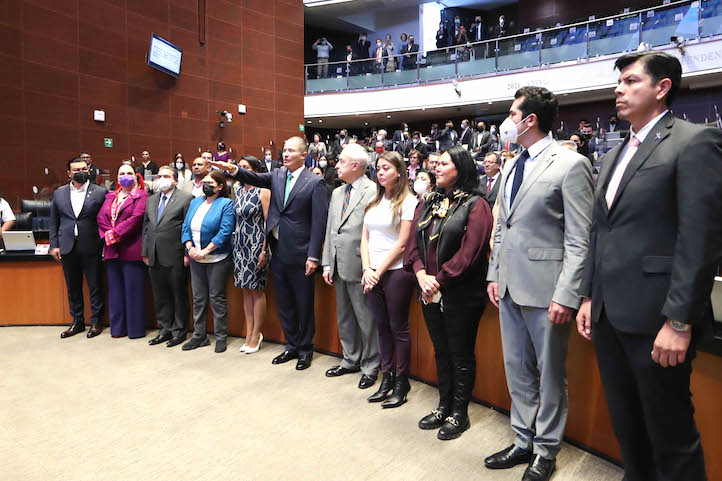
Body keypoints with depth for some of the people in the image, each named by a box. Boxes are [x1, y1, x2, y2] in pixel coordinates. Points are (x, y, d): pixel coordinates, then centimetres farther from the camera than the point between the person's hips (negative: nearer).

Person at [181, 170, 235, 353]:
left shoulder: (226, 204, -6)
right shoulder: (195, 202, 14)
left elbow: (225, 232, -16)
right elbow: (185, 227, 10)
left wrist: (205, 251, -18)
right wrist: (190, 247, -7)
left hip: (217, 259, -6)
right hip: (196, 260, 6)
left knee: (217, 297, 0)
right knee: (198, 297, 10)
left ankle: (221, 337, 12)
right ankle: (199, 336, 20)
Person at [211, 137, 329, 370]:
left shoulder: (314, 182, -8)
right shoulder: (277, 176, 11)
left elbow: (319, 221, -11)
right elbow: (255, 178, -2)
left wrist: (313, 256, -15)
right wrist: (234, 170, -23)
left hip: (299, 255, -6)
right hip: (278, 252, 6)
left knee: (304, 305, 7)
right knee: (284, 304, 15)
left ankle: (305, 349, 24)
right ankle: (291, 346, 31)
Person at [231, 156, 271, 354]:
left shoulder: (263, 191, -9)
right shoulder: (236, 188, 10)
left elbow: (269, 222, -12)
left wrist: (265, 250, -16)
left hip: (256, 244, -7)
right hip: (240, 244, 7)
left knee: (257, 290, 1)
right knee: (246, 290, 11)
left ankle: (256, 335, 13)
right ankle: (249, 334, 21)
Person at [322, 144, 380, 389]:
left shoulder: (373, 191, -11)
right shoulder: (337, 193, 14)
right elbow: (330, 229, 15)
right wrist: (327, 263, 10)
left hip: (359, 267, -8)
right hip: (339, 266, 8)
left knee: (366, 319, 4)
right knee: (344, 317, 18)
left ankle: (370, 367, 21)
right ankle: (351, 360, 35)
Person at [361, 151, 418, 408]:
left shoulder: (407, 201, -5)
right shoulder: (374, 201, 14)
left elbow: (402, 243, -10)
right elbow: (365, 238, 11)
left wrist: (379, 271, -11)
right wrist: (367, 269, -2)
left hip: (396, 271, -6)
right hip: (372, 273, 6)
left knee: (398, 328, 3)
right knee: (382, 326, 12)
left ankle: (401, 382, 16)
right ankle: (386, 378, 23)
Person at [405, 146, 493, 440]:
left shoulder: (475, 205, -8)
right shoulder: (428, 204, 12)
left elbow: (470, 251, -18)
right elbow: (413, 242, 6)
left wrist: (439, 280, -17)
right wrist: (421, 273, -11)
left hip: (460, 294, -6)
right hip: (430, 292, 6)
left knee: (461, 355, 7)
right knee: (440, 351, 17)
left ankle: (459, 413, 23)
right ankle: (444, 406, 33)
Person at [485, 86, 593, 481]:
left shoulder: (570, 165, -9)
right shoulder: (512, 167, 14)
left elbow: (579, 240, -13)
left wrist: (566, 295, -17)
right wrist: (494, 275, 12)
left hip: (545, 288, -7)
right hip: (510, 286, 7)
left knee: (550, 372, 10)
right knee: (517, 369, 17)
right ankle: (523, 441, 35)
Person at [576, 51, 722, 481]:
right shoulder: (615, 154, 16)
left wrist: (679, 321, -17)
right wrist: (589, 297, 13)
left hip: (654, 320, -7)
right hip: (609, 316, 7)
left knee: (671, 436, 8)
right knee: (627, 429, 19)